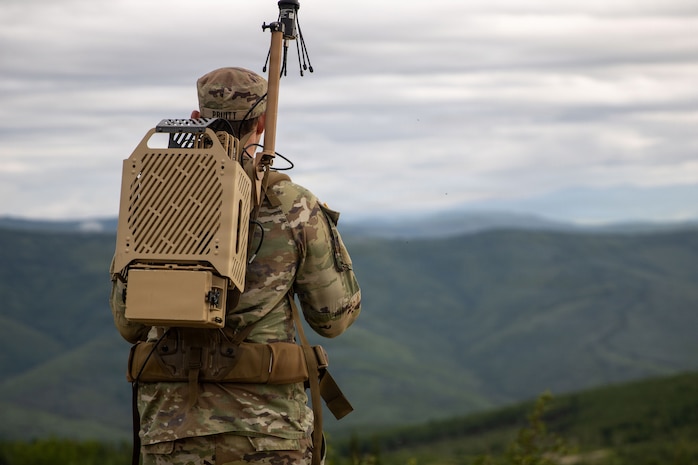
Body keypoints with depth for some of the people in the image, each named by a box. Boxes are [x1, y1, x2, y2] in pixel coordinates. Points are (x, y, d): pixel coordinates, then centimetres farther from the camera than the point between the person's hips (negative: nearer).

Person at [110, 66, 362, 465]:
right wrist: (326, 232, 21)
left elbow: (130, 324, 9)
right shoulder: (295, 208, -4)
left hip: (171, 432, 2)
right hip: (264, 430, -2)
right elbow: (335, 316, 5)